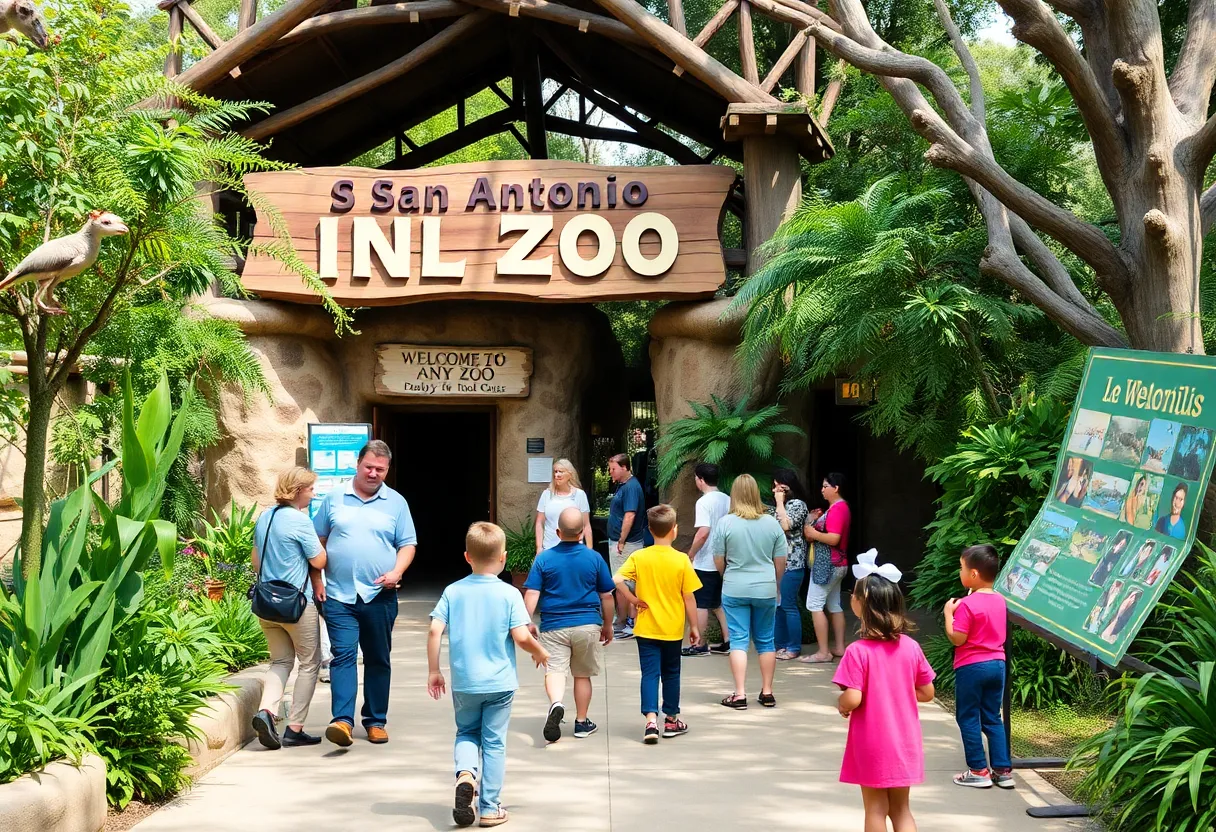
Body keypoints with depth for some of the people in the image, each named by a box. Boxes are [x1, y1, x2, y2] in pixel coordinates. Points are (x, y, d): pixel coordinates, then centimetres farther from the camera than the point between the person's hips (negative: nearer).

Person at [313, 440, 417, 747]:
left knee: (378, 660, 8)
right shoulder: (334, 498, 6)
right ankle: (342, 719, -16)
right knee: (343, 655, -11)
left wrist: (397, 571, -11)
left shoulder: (396, 502, 6)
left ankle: (376, 721, 17)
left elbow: (407, 545, 7)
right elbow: (318, 541, 10)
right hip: (339, 595, -1)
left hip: (380, 596, 1)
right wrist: (317, 580, 2)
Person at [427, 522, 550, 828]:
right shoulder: (509, 594, -9)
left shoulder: (453, 591, -2)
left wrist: (433, 670, 4)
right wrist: (540, 652, 6)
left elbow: (435, 631, -6)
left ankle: (465, 772, -9)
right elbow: (521, 637, -14)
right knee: (494, 743, 8)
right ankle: (490, 808, 13)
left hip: (463, 682, 2)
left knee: (466, 732, 20)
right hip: (499, 682, -2)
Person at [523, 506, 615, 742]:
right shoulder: (594, 558, -2)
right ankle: (582, 722, 23)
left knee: (555, 670, -5)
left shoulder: (544, 559, -4)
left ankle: (556, 704, -35)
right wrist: (608, 626, 15)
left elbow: (531, 594, -8)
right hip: (588, 625, 1)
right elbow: (607, 596, 3)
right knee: (582, 674, 14)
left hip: (554, 626, -1)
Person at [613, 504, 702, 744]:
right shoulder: (681, 560, -9)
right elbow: (689, 598, -5)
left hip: (646, 628, 0)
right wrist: (694, 627, 5)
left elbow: (617, 579, -20)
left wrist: (632, 599, -6)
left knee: (650, 673, 3)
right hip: (672, 629, 0)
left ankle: (651, 720, -12)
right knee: (671, 674, 14)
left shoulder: (639, 557, -6)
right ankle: (671, 720, 25)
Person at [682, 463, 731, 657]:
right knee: (719, 603, 16)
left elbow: (703, 532, -25)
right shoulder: (727, 500, 7)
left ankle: (699, 645, 6)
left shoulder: (704, 502, -16)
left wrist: (690, 555, -15)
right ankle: (727, 641, 15)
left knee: (700, 604, 1)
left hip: (705, 563, -8)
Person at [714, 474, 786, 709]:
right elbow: (780, 562, 3)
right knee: (766, 641, 13)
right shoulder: (772, 523, -2)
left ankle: (740, 694, 0)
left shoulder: (725, 523, -8)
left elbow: (719, 561, -2)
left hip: (735, 590, -2)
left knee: (738, 640, 3)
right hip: (765, 590, 2)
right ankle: (767, 692, 18)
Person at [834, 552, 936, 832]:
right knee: (901, 809, 15)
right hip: (905, 743, 4)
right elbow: (927, 693, 2)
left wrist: (841, 705, -1)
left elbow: (852, 699, -23)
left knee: (876, 809, 9)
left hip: (872, 745, -4)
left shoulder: (858, 652, -19)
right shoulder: (911, 647, -4)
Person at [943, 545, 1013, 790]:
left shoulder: (967, 605, -18)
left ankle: (979, 770, 5)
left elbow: (957, 639, -19)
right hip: (997, 664, 7)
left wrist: (949, 613, -7)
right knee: (993, 718, 14)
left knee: (968, 717, 5)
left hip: (971, 667, -7)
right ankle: (1003, 770, 13)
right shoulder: (1000, 600, 5)